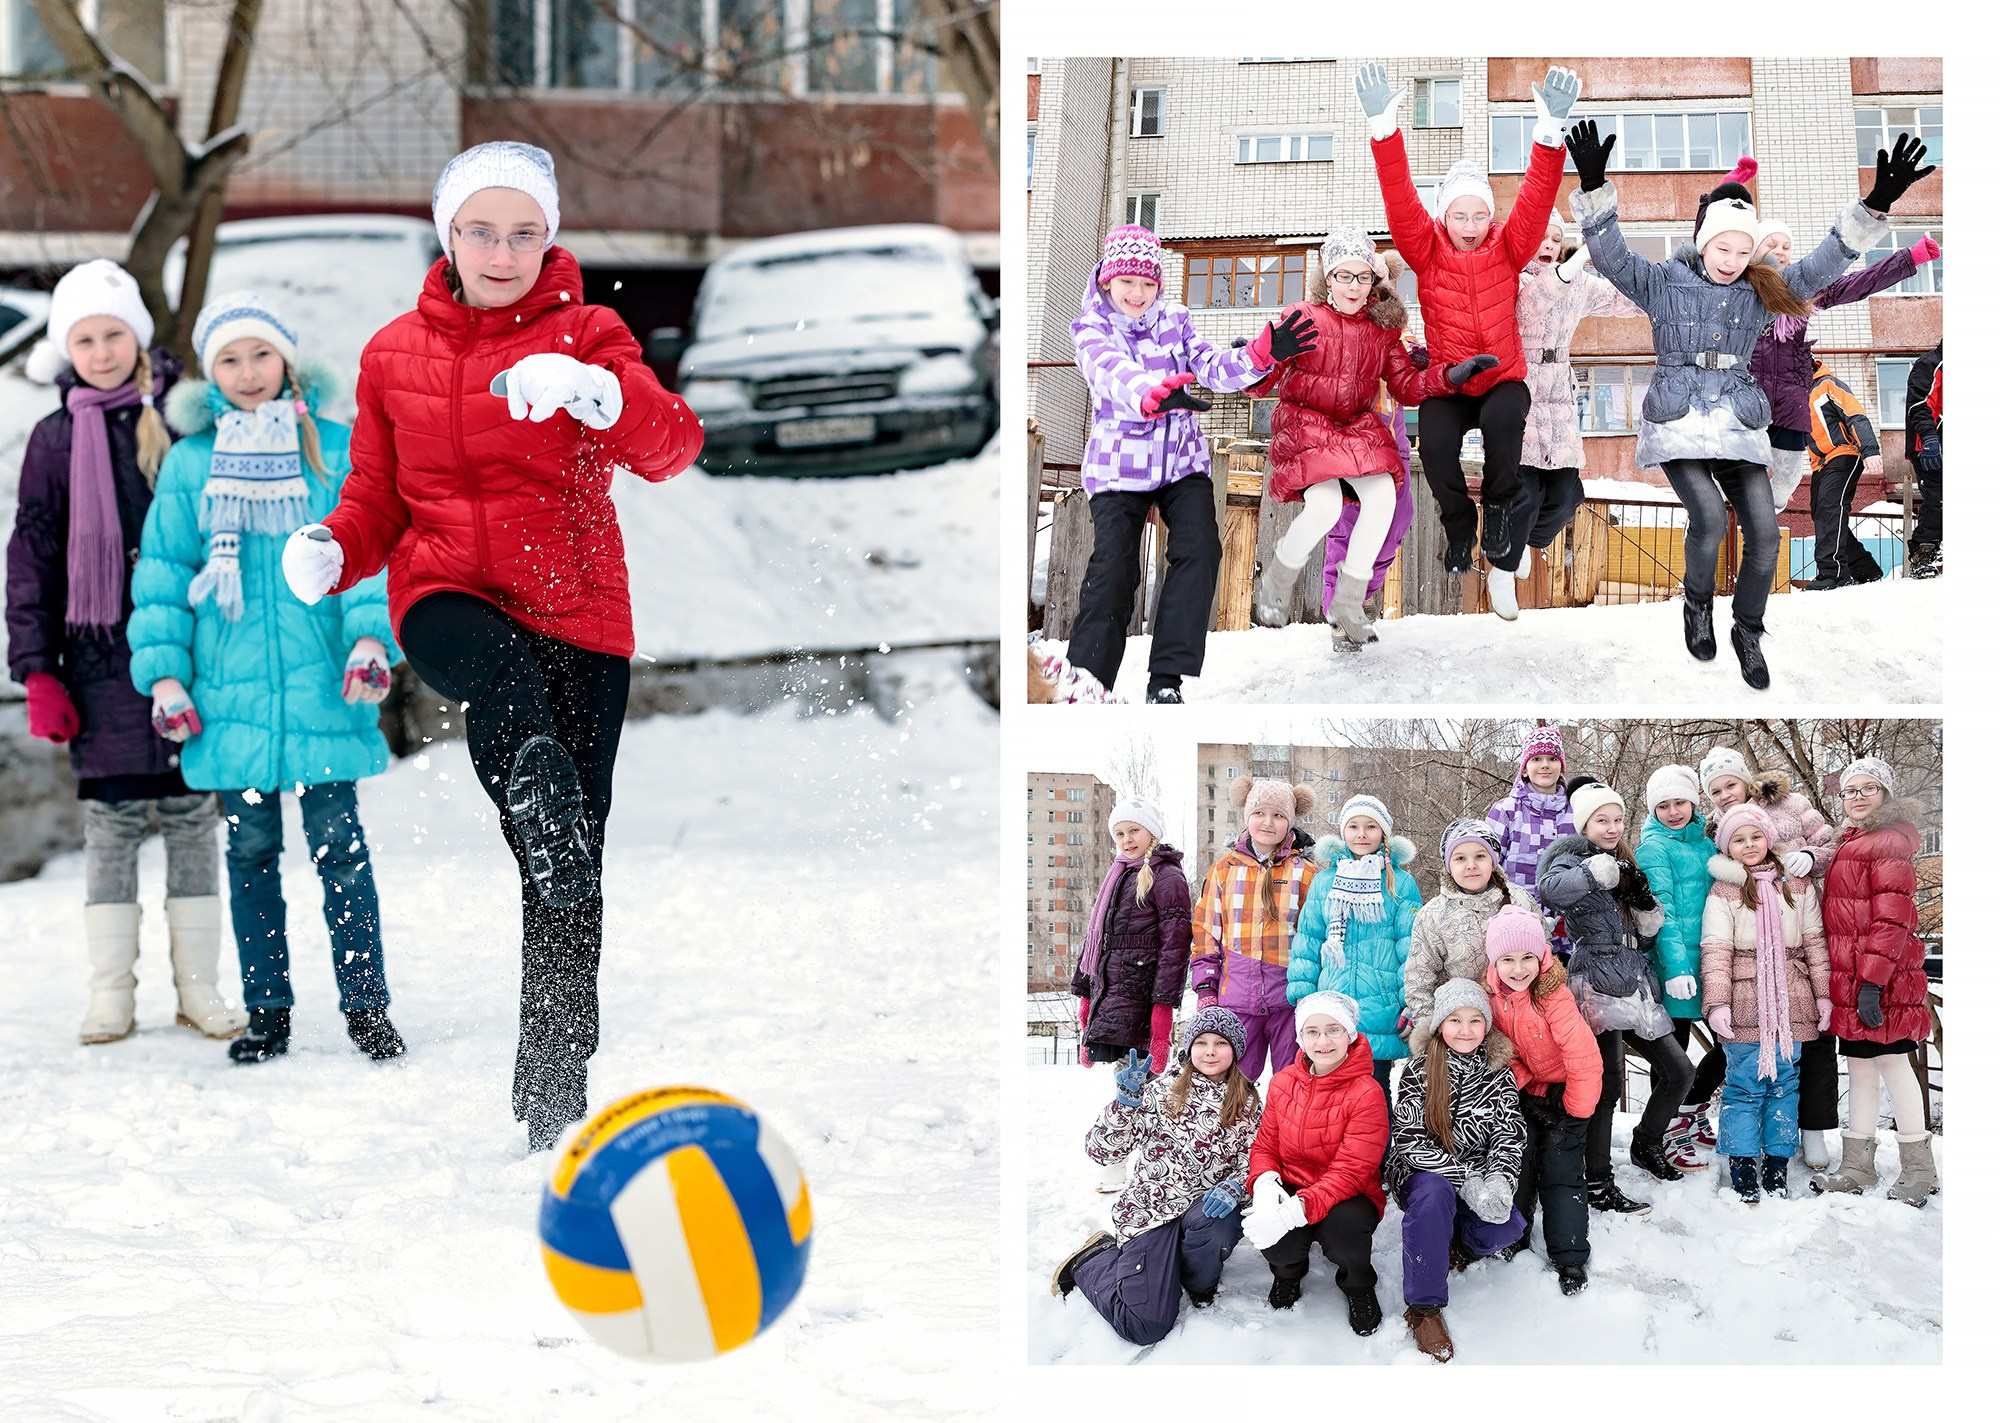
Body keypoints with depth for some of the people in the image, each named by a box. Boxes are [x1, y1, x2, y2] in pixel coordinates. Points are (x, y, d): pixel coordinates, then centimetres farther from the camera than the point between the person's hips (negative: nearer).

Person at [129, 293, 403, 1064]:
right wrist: (164, 671, 0)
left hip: (321, 686, -1)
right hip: (231, 691, 2)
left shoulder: (335, 449, 2)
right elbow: (163, 569, 7)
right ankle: (267, 1009, 18)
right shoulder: (191, 460, 5)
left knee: (338, 844, -1)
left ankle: (366, 1004, 8)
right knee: (251, 850, 9)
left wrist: (370, 636, -13)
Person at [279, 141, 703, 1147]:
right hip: (445, 596, 1)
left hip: (576, 611, -1)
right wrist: (331, 549, -7)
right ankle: (541, 805, -62)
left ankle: (554, 1090, 8)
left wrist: (591, 390, -34)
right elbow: (378, 493, 16)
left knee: (570, 877, -2)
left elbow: (674, 447, -14)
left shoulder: (585, 332, 2)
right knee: (502, 670, -39)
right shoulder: (394, 353, 11)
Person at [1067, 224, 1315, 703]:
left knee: (1199, 551, -15)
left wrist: (1263, 355, -24)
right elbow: (1113, 373, -28)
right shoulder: (1090, 329, -6)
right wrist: (1151, 395, -50)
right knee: (1113, 569, -14)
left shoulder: (1174, 320, 7)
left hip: (1181, 461, 3)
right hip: (1118, 466, -3)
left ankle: (1166, 681, -15)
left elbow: (1212, 367, -5)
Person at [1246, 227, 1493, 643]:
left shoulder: (1383, 327, 5)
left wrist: (1453, 375, -9)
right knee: (1325, 504, -28)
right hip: (1304, 422, -4)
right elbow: (1262, 383, -11)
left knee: (1383, 496, -21)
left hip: (1358, 428, 4)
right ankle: (1277, 580, 3)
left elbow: (1406, 386, 6)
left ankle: (1348, 604, -5)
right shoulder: (1303, 319, -8)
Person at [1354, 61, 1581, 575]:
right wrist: (1383, 128, -30)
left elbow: (1536, 202, -16)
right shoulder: (1427, 249, -2)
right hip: (1446, 384, 0)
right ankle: (1459, 523, 1)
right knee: (1435, 441, -29)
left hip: (1503, 378, 0)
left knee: (1503, 420, -34)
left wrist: (1550, 132, -31)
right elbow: (1400, 202, -15)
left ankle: (1499, 506, -5)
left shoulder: (1506, 248, -2)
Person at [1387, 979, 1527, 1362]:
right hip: (1423, 1173, -3)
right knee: (1434, 1193, -38)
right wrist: (1466, 1179, -26)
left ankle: (1455, 1245, 8)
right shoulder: (1419, 1074, -8)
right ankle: (1424, 1307, -30)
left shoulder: (1499, 1074, 0)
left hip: (1479, 1177, 3)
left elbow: (1510, 1134, -4)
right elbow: (1410, 1142, -15)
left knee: (1505, 1227, -27)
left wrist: (1499, 1180, -25)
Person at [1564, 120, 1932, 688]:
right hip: (1678, 423, -3)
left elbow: (1823, 264, 0)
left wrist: (1875, 205, -14)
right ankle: (1698, 604, 4)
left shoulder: (1759, 293, 9)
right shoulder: (1662, 284, 3)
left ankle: (1748, 633, 11)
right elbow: (1610, 255, -10)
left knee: (1763, 532, -12)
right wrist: (1593, 186, -27)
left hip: (1737, 425, 3)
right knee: (1709, 517, -25)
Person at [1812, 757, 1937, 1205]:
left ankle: (1918, 1169, 2)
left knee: (1890, 1061, -5)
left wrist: (1872, 980, -23)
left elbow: (1892, 919, -18)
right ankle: (1857, 1167, 17)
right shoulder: (1850, 843, 19)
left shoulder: (1889, 843, -11)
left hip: (1879, 976, -9)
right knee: (1860, 1064, 12)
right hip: (1851, 978, 9)